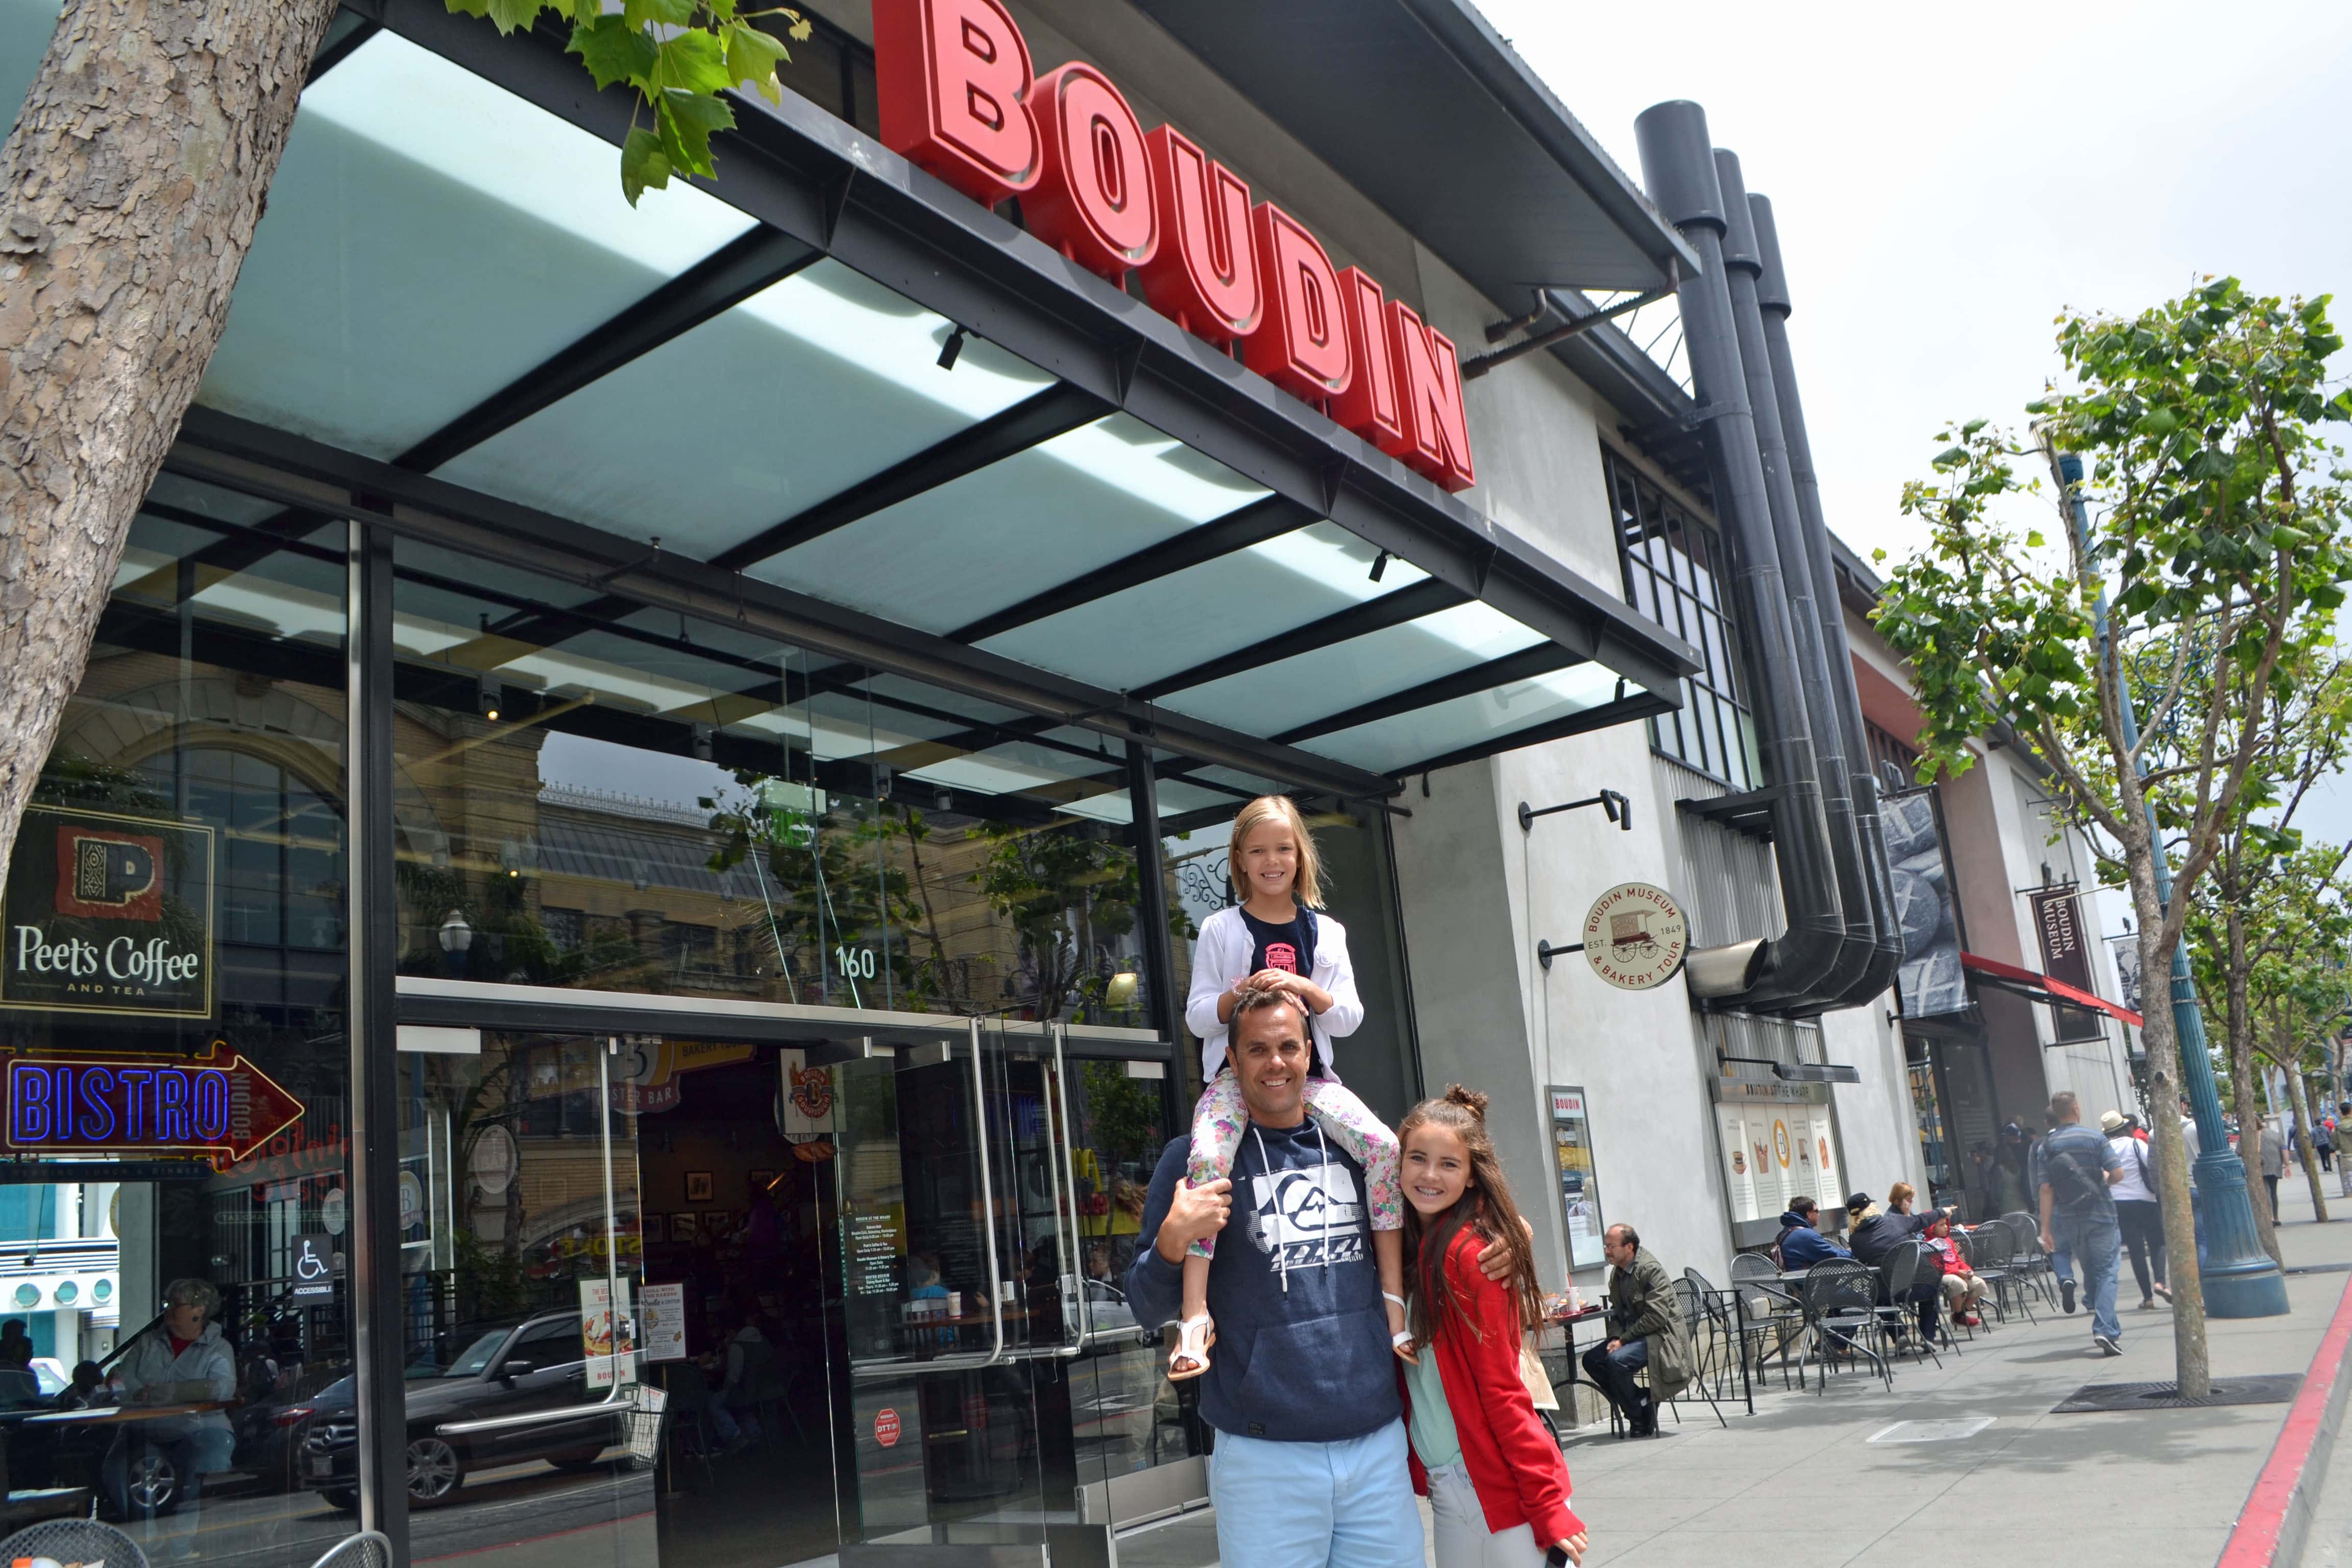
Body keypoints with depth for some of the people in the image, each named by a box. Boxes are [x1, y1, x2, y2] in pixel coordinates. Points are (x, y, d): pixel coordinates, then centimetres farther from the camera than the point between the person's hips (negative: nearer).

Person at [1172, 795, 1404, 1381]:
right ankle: (1196, 1313, -32)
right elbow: (1198, 1018, 4)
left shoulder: (1325, 932, 12)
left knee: (1386, 1147, -24)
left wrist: (1304, 987, -13)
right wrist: (1237, 995, -18)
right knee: (1207, 1157, -34)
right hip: (1236, 1074, -2)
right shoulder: (1220, 929, 6)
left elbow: (1349, 1018, 6)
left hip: (1310, 1075, 3)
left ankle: (1394, 1293, -13)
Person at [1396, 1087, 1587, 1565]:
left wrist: (1548, 1505, -15)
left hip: (1496, 1486, -8)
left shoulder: (1468, 1253, -15)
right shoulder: (1406, 1248, 7)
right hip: (1444, 1486, 8)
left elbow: (1501, 1390, -16)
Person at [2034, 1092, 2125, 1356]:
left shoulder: (2046, 1147, 2)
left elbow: (2045, 1189, -4)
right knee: (2106, 1272, -2)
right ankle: (2105, 1329, -16)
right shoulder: (2094, 1139, -5)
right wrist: (2104, 1181, 12)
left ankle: (2103, 1322, 27)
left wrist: (2046, 1228, -3)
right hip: (2100, 1215, -3)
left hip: (2068, 1219, 3)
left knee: (2089, 1270, 18)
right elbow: (2118, 1173, -12)